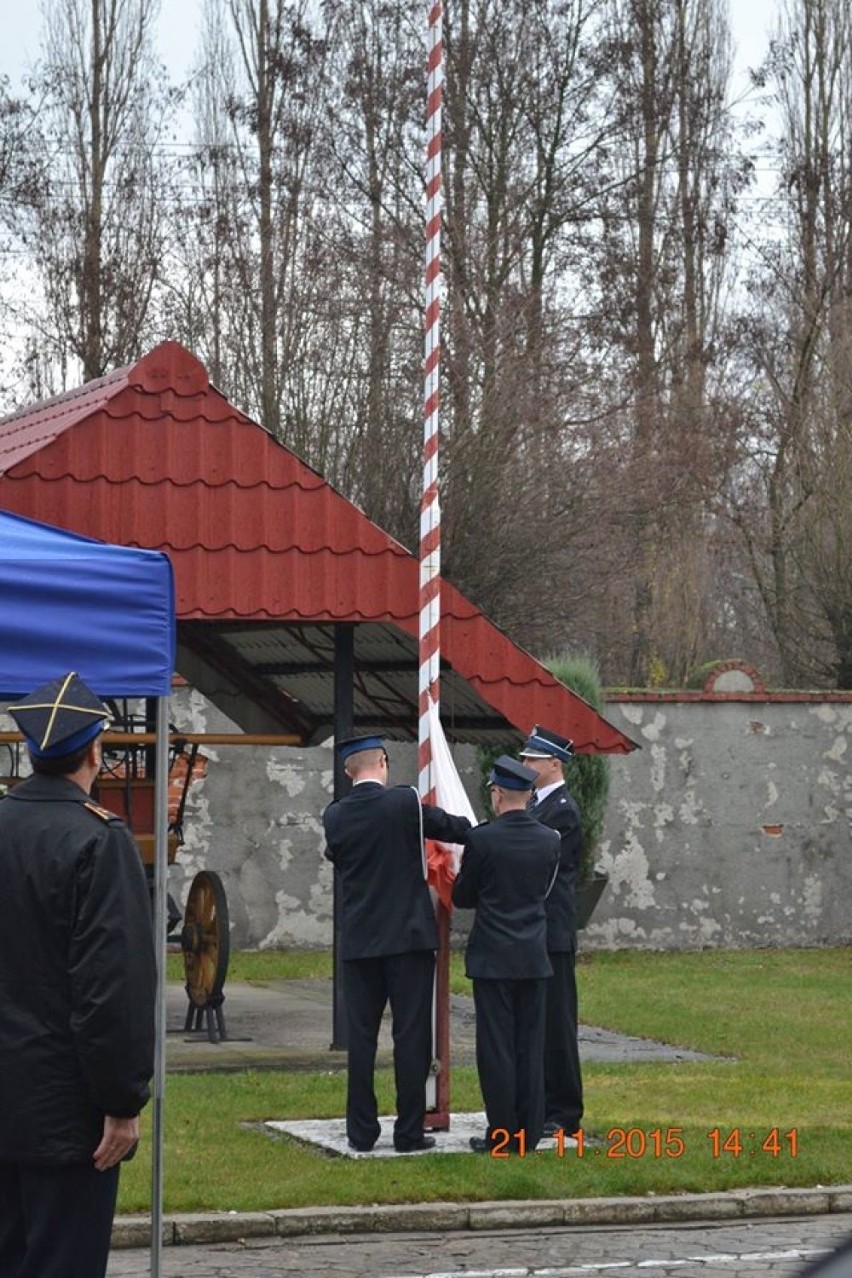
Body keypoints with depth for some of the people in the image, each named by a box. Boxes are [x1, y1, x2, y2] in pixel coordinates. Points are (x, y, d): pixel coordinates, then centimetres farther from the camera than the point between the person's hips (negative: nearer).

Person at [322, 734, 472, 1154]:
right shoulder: (405, 802, -10)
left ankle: (361, 1132, 9)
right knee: (411, 1036, 2)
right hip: (409, 936, -3)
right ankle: (409, 1132, 3)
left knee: (361, 1037, 8)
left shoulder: (335, 816, -1)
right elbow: (454, 828, 2)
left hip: (357, 941, 3)